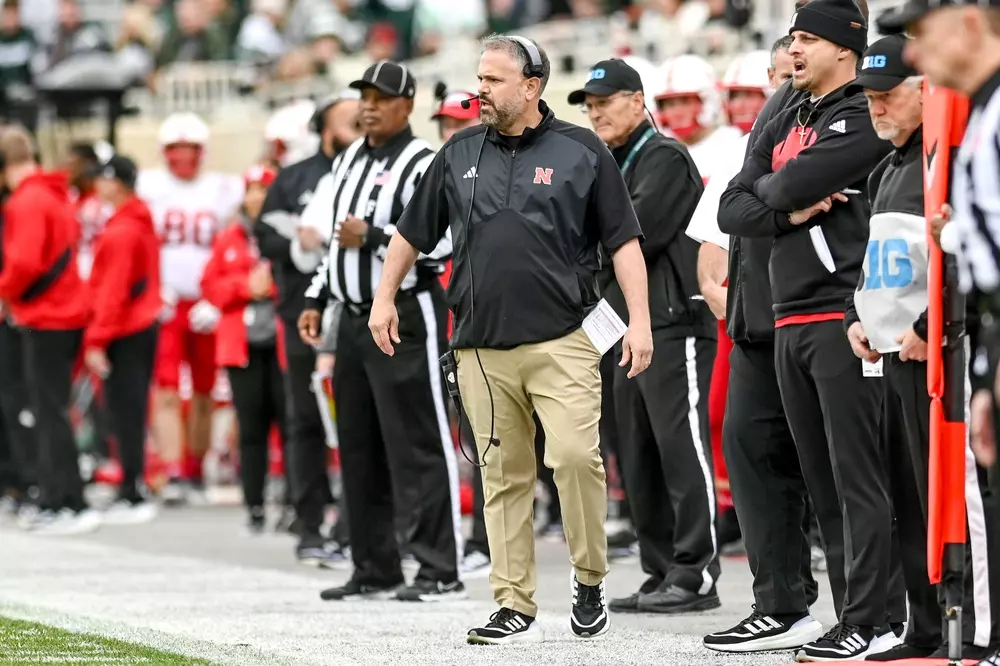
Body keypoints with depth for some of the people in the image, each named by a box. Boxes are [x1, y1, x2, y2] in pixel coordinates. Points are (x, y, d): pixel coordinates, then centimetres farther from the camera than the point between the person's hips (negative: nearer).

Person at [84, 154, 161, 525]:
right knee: (132, 412, 13)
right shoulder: (142, 223, 12)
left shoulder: (120, 232, -17)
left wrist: (97, 341, -17)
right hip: (146, 324, 9)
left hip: (124, 333, -9)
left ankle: (133, 498, -7)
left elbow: (113, 291, -19)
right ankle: (134, 490, 17)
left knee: (125, 413, -7)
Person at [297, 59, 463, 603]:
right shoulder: (348, 161, 16)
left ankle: (441, 571, -8)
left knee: (418, 445, -9)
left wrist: (372, 237, -19)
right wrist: (316, 300, 18)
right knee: (359, 447, 11)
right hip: (355, 318, 9)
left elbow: (443, 240, -22)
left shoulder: (422, 165, -11)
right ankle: (375, 568, 19)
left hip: (406, 318, -9)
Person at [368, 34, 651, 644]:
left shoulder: (582, 152, 3)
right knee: (504, 477, 4)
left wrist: (640, 320, -5)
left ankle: (591, 579, 2)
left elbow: (623, 242, 2)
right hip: (482, 344, 3)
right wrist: (385, 298, 21)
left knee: (575, 455, -17)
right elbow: (413, 233, 23)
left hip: (562, 341, -3)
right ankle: (516, 608, 7)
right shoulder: (460, 154, 12)